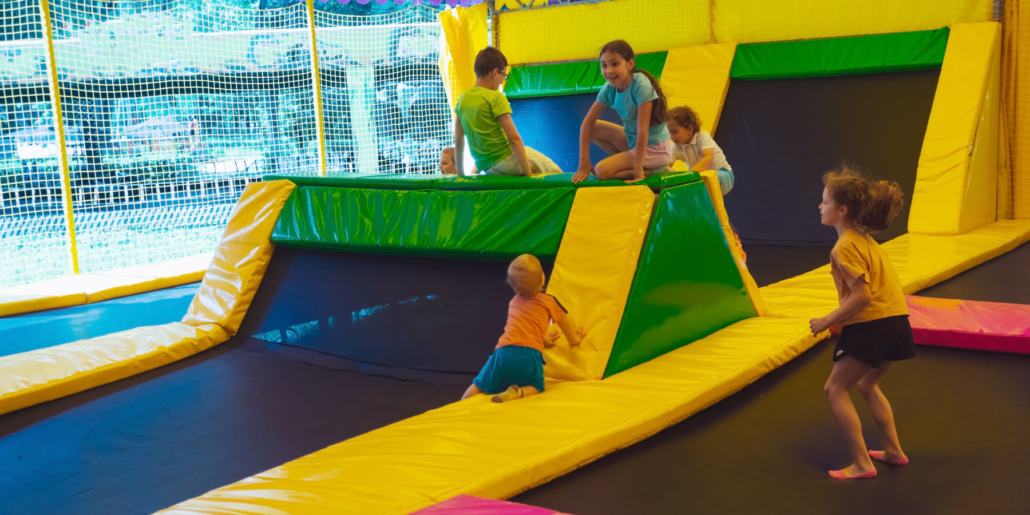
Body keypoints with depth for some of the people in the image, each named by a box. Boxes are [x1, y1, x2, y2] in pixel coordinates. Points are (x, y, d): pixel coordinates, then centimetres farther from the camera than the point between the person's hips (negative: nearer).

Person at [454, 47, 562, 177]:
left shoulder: (462, 99, 5)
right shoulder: (496, 98, -13)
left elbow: (458, 141, 8)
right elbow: (514, 138, -18)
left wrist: (460, 174, 15)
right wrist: (528, 172, -13)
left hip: (487, 169, 7)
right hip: (506, 160, -7)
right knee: (557, 173, 8)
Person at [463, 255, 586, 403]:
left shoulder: (514, 301, 27)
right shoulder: (549, 301, 13)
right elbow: (567, 322, 27)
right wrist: (575, 339, 47)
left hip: (504, 352, 3)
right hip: (529, 355, -3)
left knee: (480, 385, 14)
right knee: (536, 388, 16)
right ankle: (517, 393, -16)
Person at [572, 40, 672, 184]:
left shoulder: (641, 86, -26)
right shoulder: (609, 88, -7)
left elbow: (643, 131, -28)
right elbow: (587, 123, -4)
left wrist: (638, 170, -28)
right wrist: (584, 161, -11)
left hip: (654, 148, -8)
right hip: (633, 141, 8)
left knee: (602, 170, -20)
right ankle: (630, 160, 2)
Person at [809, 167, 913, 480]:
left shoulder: (846, 246, -16)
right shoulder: (863, 238, 14)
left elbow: (861, 296, -22)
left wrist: (827, 322, -13)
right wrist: (838, 319, 14)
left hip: (873, 325, -10)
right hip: (894, 318, 10)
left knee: (835, 389, -1)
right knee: (867, 384, 27)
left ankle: (862, 465, 0)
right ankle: (894, 451, 33)